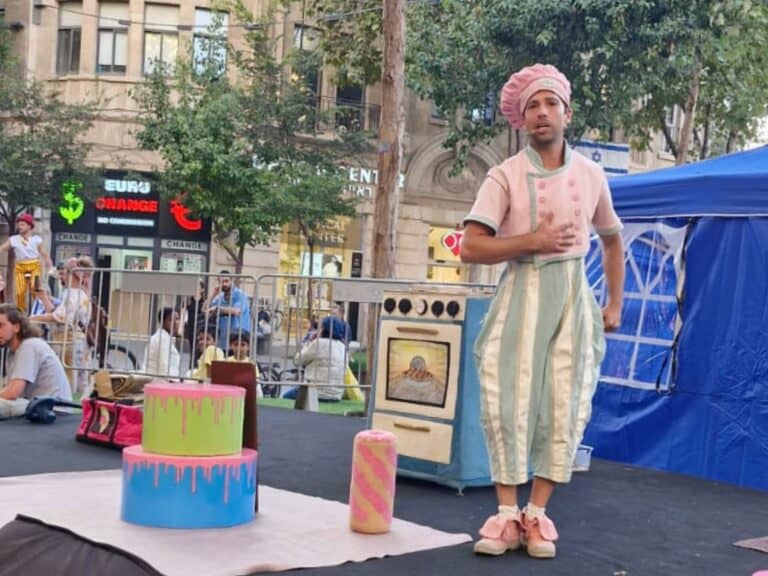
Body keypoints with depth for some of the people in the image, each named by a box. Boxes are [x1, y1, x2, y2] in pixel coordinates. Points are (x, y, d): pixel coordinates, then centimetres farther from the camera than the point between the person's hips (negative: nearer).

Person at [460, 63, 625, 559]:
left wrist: (615, 304, 18)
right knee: (508, 404, -5)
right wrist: (531, 241, -15)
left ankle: (537, 514, 11)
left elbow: (613, 240, 22)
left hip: (573, 298, 3)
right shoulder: (505, 175, -4)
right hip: (521, 296, -2)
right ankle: (507, 515, 6)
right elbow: (471, 247, -11)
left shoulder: (591, 175, 7)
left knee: (564, 407, 1)